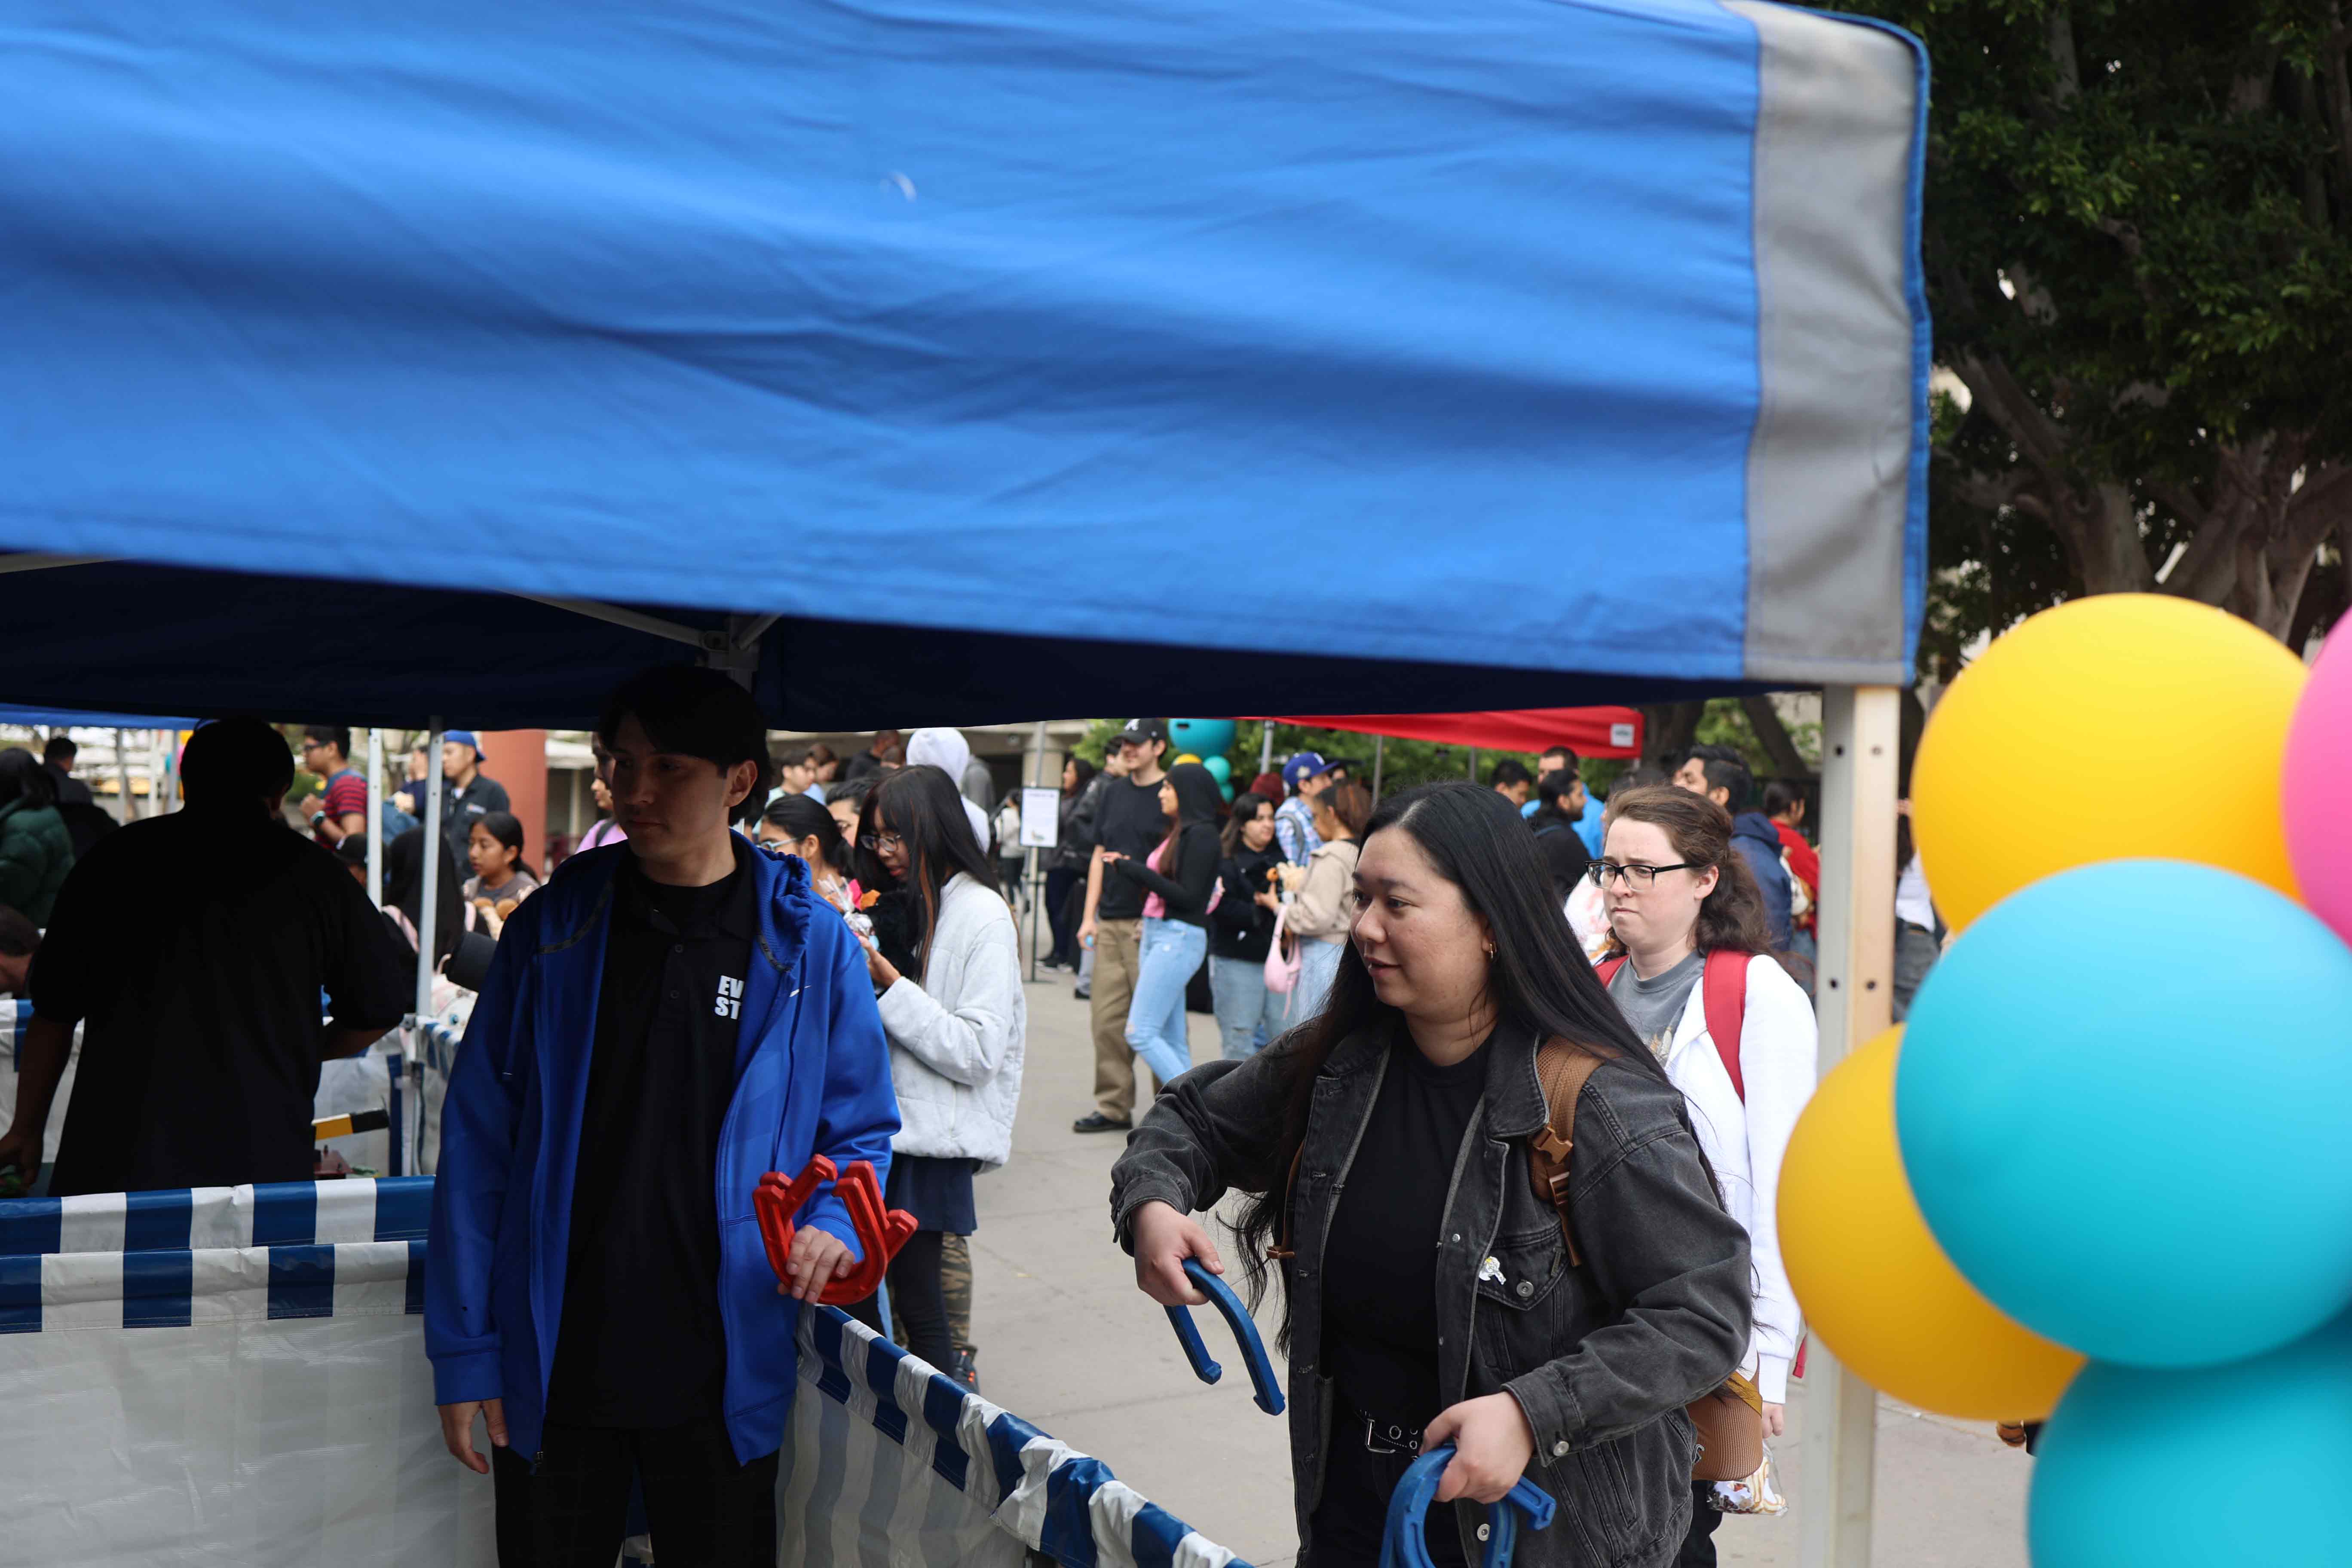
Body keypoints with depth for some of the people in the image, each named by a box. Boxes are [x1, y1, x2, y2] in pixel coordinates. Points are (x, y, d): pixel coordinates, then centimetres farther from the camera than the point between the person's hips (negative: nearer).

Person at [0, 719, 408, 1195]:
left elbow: (54, 1010, 12)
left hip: (116, 1158, 1)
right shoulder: (310, 871, 5)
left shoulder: (120, 856, 8)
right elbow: (379, 1011, 10)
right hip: (264, 1157, -1)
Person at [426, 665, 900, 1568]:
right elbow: (479, 1143, 0)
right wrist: (463, 1350, -3)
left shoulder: (809, 946, -4)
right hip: (552, 1374, 1)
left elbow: (861, 1130, 4)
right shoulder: (555, 928, -2)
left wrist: (835, 1223, -18)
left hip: (725, 1381, 0)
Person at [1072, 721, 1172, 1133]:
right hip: (1111, 923, 6)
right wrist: (1090, 914, 11)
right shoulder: (1113, 792, 14)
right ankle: (1114, 1107, 16)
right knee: (1107, 1019, 7)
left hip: (1151, 925, -6)